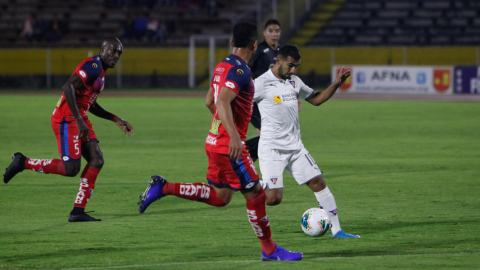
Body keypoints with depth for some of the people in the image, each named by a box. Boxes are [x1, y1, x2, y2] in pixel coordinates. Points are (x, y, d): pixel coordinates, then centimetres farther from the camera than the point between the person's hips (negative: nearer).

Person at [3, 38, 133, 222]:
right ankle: (23, 162, 4)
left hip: (80, 119, 10)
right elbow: (68, 87, -25)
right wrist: (79, 121, -28)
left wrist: (116, 119, 26)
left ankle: (78, 211, -1)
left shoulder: (101, 71, 19)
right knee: (71, 169, -13)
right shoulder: (93, 65, -13)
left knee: (96, 160, -2)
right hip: (67, 119, -10)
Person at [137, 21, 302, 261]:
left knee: (220, 197, 16)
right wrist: (234, 135, -38)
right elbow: (223, 102, -30)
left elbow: (210, 102, 22)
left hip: (216, 140, 9)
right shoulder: (239, 70, -18)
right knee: (255, 194, 0)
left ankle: (163, 188, 10)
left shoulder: (223, 66, 12)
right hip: (229, 145, -9)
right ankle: (270, 250, 8)